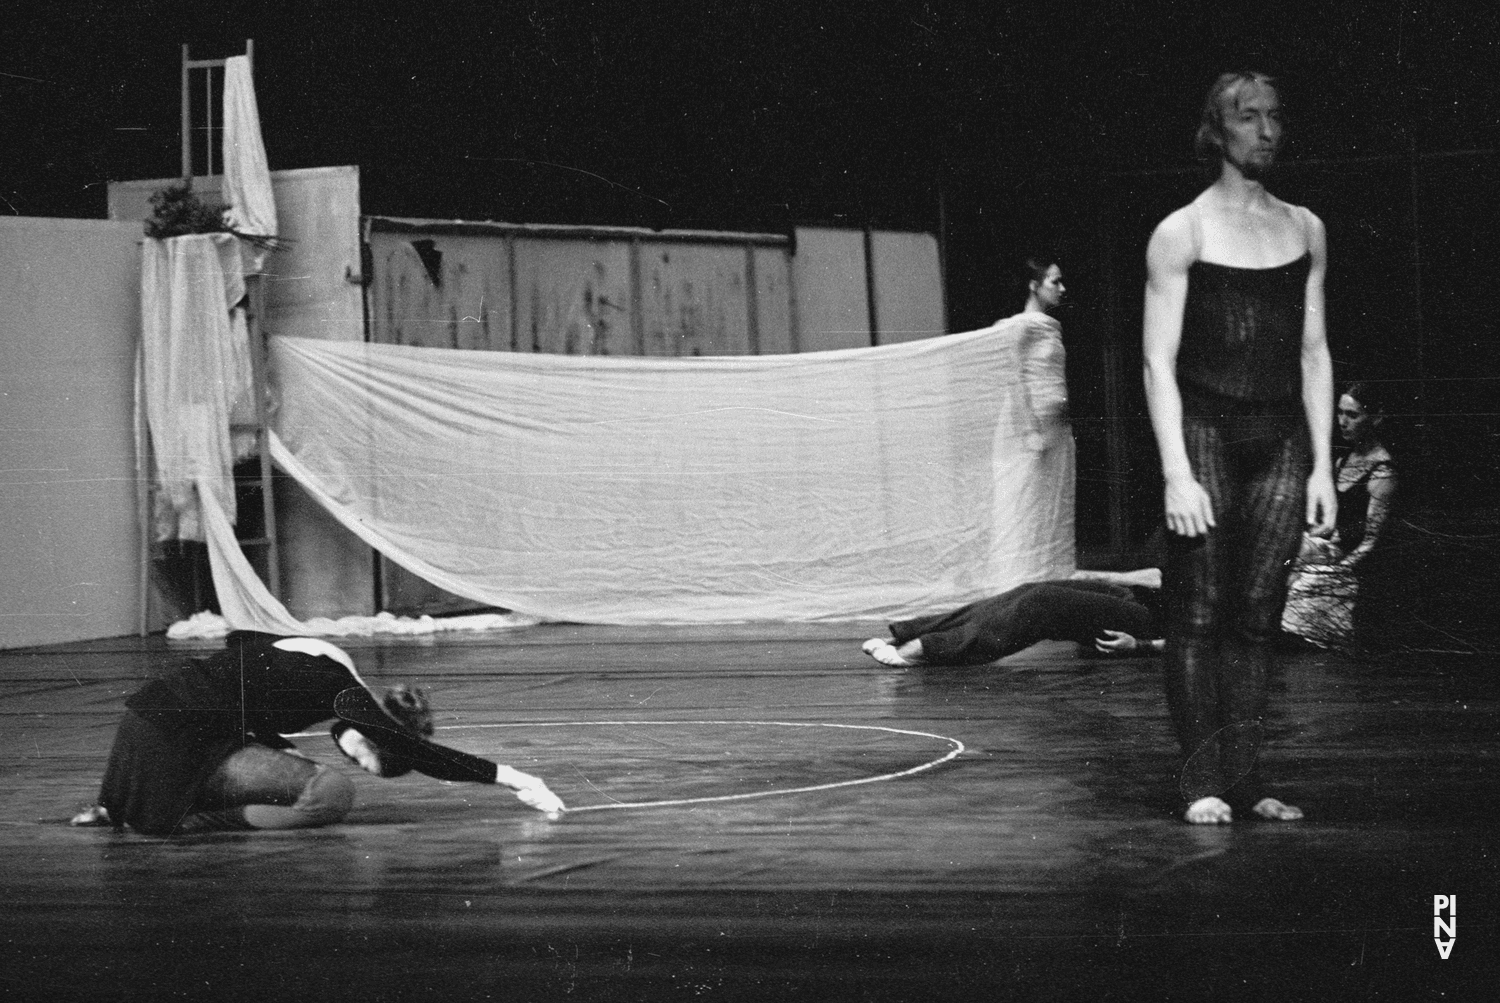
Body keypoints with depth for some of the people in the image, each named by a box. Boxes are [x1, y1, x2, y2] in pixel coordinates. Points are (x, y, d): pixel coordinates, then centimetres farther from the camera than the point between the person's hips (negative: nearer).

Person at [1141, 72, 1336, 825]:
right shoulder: (1181, 233, -1)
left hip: (1280, 438, 4)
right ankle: (1203, 781, 0)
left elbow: (1314, 353, 13)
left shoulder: (1304, 230, 12)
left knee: (1258, 614, 2)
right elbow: (1159, 362, -4)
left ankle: (1243, 775, 7)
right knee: (1198, 614, -4)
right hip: (1204, 430, -4)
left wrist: (1322, 464, 7)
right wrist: (1176, 473, -12)